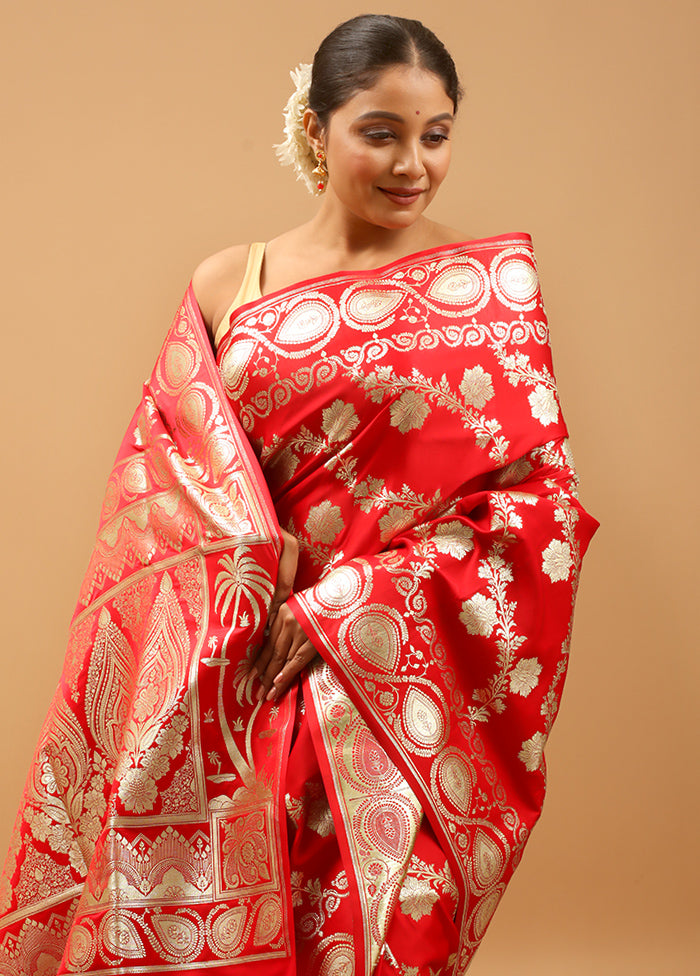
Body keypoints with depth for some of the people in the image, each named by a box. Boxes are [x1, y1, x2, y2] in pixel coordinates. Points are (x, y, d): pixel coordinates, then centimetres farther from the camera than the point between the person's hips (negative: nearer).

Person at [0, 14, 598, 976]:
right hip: (239, 680, 2)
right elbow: (158, 469, 8)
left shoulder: (490, 283, 1)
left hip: (406, 683, -1)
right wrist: (251, 568, -12)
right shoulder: (229, 285, 7)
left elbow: (541, 496, -4)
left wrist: (348, 609, -11)